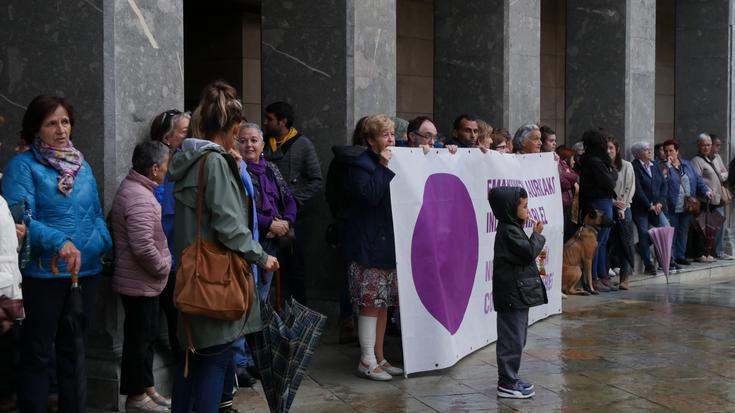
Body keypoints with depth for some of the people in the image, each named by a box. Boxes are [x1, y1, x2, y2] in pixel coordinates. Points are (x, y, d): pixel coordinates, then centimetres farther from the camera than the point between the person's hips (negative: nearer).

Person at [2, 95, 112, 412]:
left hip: (85, 270, 6)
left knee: (74, 351, 18)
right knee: (37, 355, 5)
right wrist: (59, 242, -32)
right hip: (42, 273, -6)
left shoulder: (82, 166, 10)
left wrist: (103, 241, -5)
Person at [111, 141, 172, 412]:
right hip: (140, 284, -10)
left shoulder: (133, 188, 11)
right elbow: (143, 247, -29)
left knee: (146, 336, 19)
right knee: (139, 338, 2)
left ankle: (147, 388, 30)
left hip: (142, 282, 10)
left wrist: (162, 264, 15)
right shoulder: (140, 199, -24)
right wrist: (163, 268, -14)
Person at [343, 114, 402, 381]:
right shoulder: (361, 166, -9)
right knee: (371, 304, -5)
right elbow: (369, 194, -25)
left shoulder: (392, 163, 16)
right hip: (368, 247, -8)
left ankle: (379, 357, 20)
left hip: (389, 245, 8)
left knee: (383, 303, 12)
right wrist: (383, 167, -19)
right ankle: (367, 361, 3)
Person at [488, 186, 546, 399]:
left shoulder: (511, 228, 14)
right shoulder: (509, 231, -17)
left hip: (518, 293, 10)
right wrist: (537, 235, -7)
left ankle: (510, 378, 25)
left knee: (515, 337, 16)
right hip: (513, 294, -10)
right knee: (512, 338, -5)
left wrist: (533, 236, 9)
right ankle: (507, 384, 1)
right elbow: (529, 252, -19)